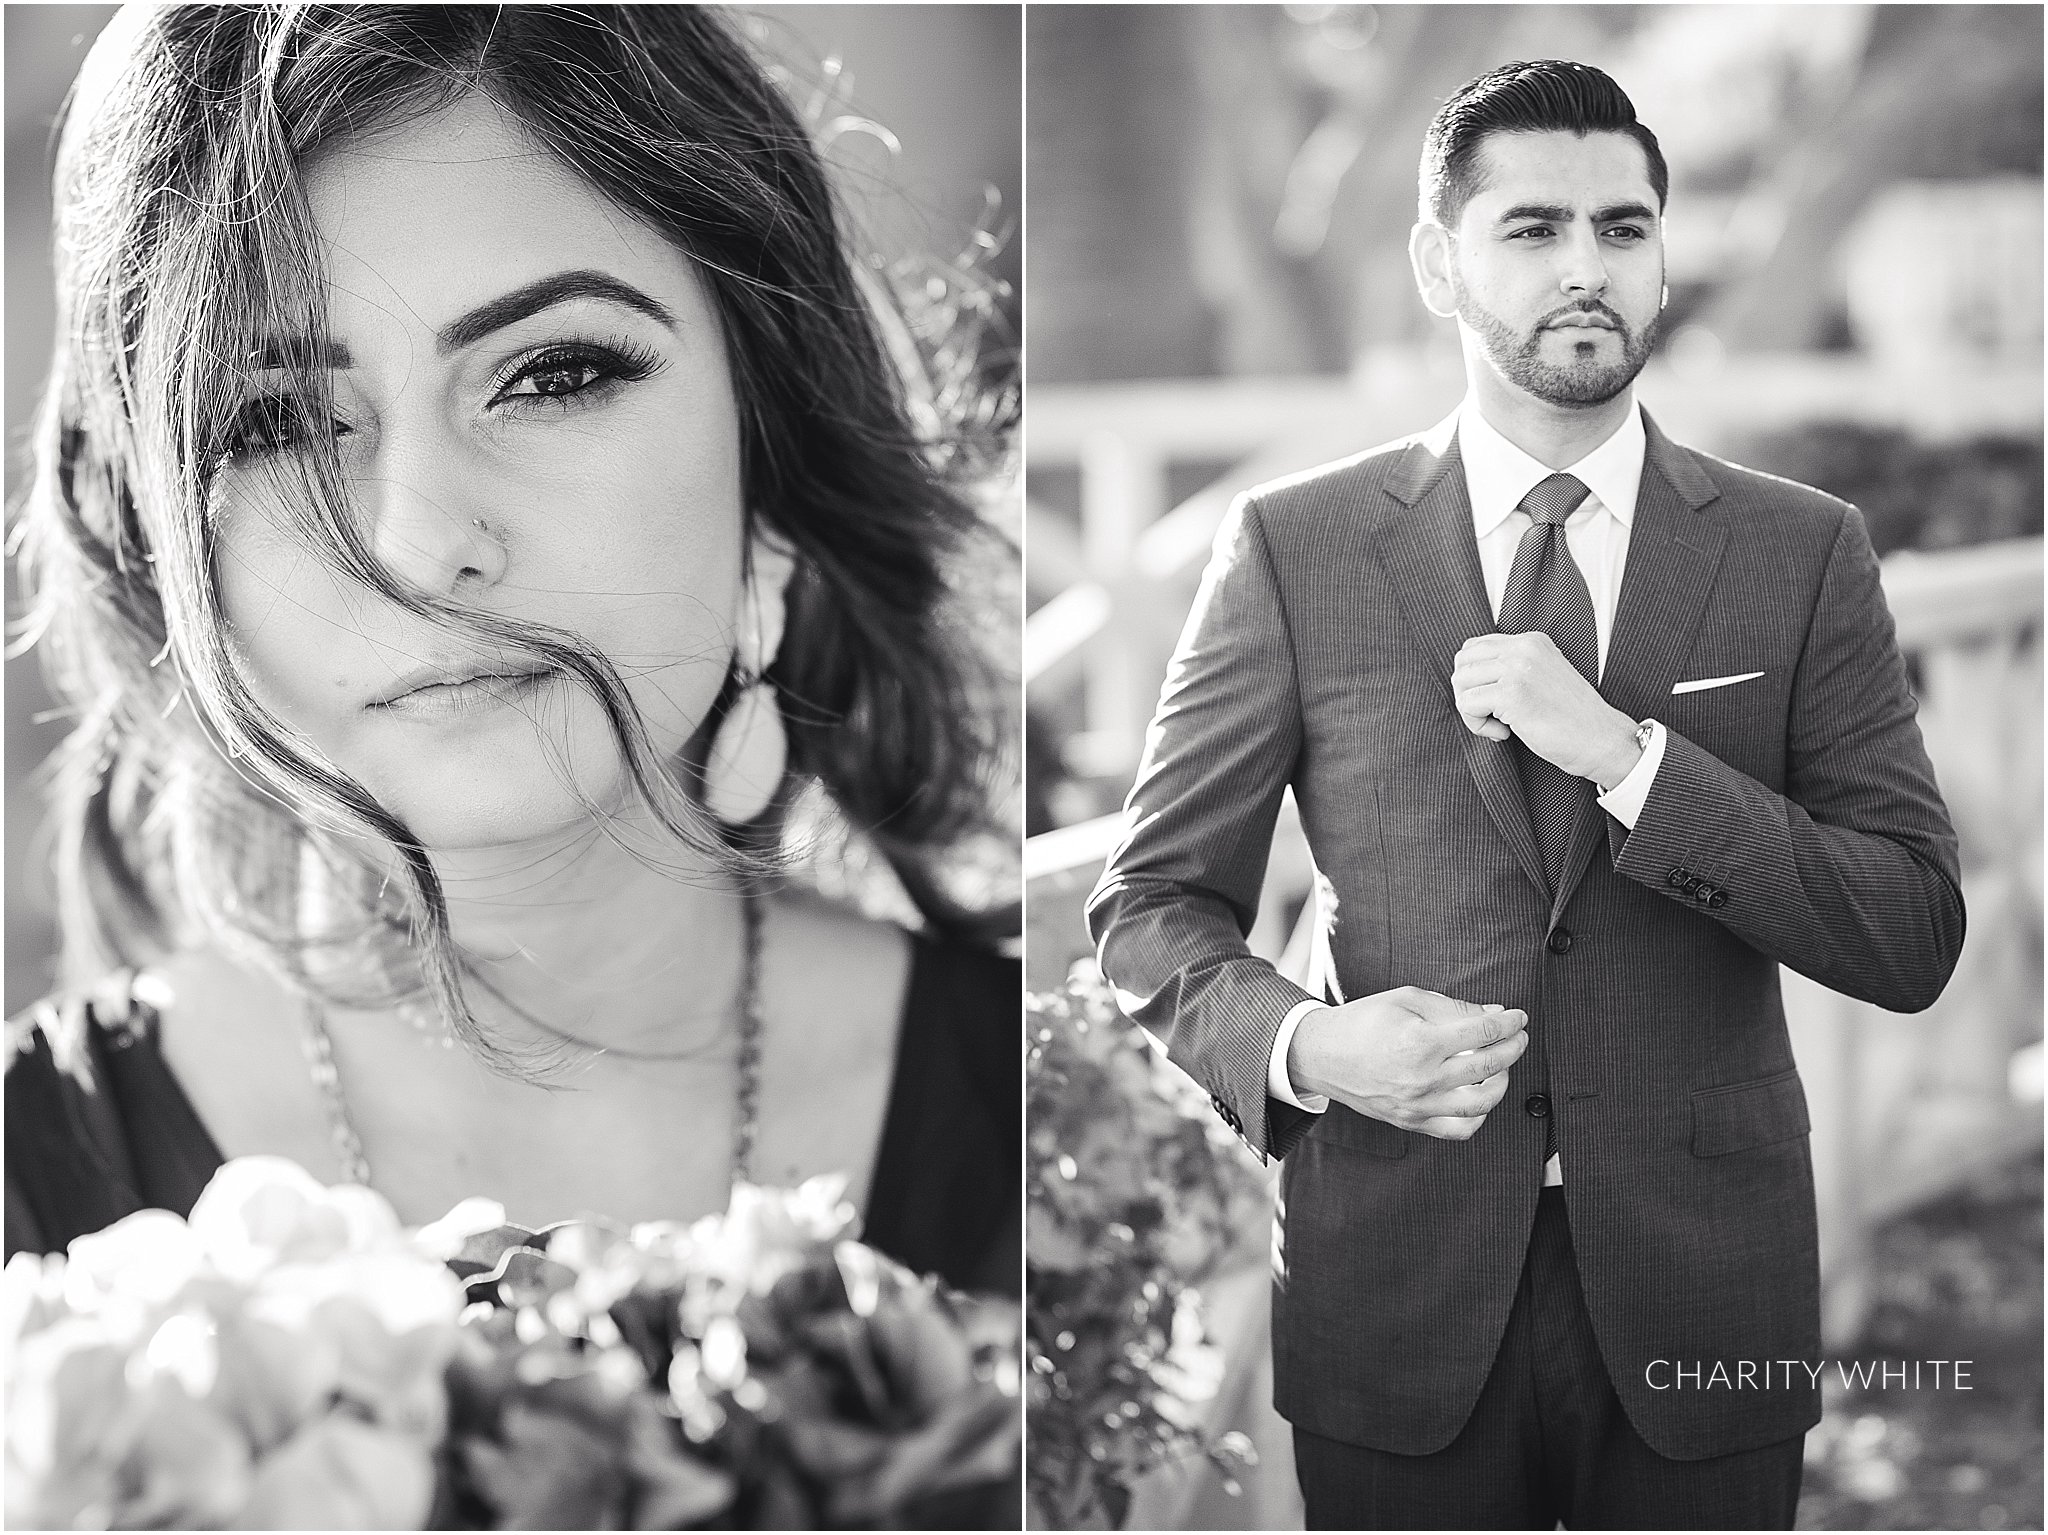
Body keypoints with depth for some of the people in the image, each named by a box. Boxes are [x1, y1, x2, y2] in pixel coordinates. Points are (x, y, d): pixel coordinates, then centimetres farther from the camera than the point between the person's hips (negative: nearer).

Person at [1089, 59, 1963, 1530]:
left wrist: (1623, 753, -17)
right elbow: (1153, 899, 4)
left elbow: (1915, 940, -5)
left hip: (1701, 1295, 1)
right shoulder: (1295, 546, 0)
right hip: (1396, 1291, 0)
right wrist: (1302, 1044, -16)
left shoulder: (1805, 552, 1)